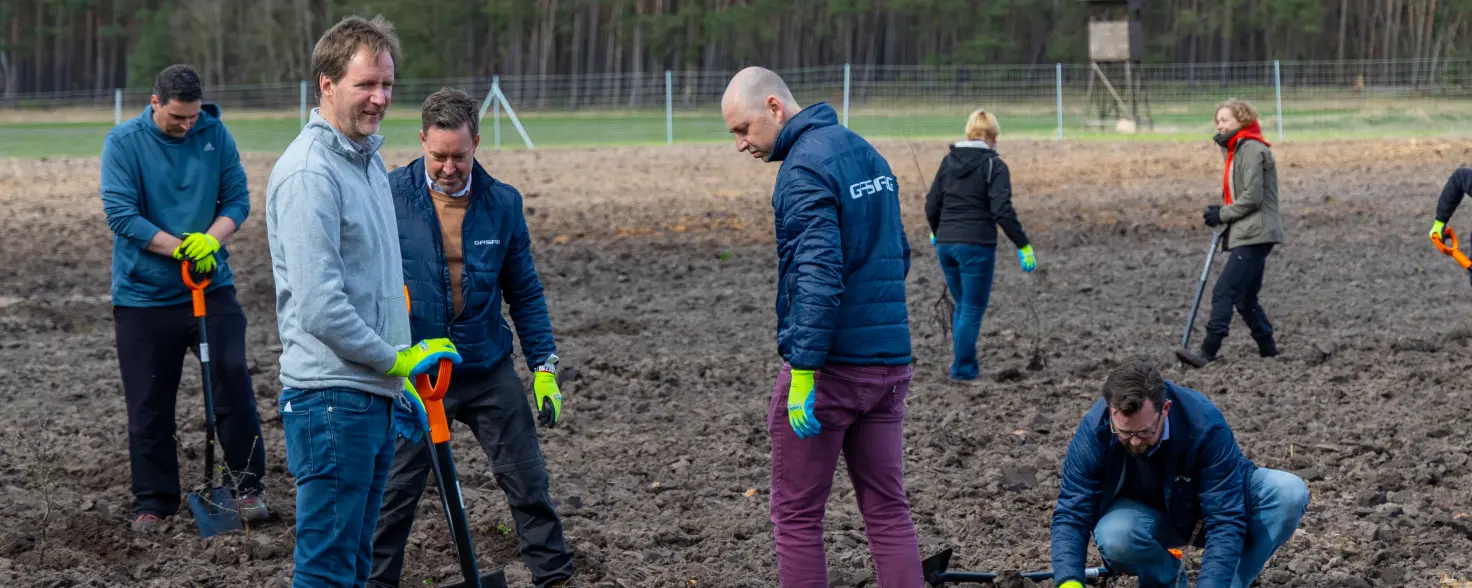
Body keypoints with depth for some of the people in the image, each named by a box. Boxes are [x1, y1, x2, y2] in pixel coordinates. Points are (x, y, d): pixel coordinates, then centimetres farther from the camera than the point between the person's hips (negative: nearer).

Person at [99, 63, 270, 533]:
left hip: (212, 285, 1)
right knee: (149, 405, 5)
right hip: (143, 295, -1)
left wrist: (211, 240, -17)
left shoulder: (216, 135, -1)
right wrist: (181, 248, -20)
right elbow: (120, 213, -16)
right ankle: (153, 502, 16)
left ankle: (248, 485, 6)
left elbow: (237, 199, 2)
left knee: (233, 382, -7)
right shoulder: (124, 142, -9)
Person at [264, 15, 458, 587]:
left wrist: (400, 386, 21)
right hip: (331, 397, -10)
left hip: (374, 396, 10)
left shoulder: (369, 159, 16)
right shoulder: (309, 173, -16)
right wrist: (398, 360, -12)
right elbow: (318, 305, -22)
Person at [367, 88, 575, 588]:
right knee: (395, 490, 7)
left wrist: (545, 368, 1)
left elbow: (525, 293, 6)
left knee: (527, 481, 6)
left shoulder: (502, 203, -1)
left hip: (489, 370, 2)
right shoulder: (391, 196, -9)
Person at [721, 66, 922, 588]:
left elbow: (818, 275, -22)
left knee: (797, 516, 2)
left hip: (829, 366, -8)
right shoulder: (867, 153, 13)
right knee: (888, 509, 10)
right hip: (890, 363, 8)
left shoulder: (805, 168, -14)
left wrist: (803, 372, -22)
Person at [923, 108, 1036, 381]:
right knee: (973, 309, 4)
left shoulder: (949, 161, 8)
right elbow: (1002, 210, -16)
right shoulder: (994, 166, -7)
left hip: (946, 244, 5)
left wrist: (937, 233, 29)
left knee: (962, 305, 18)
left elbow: (932, 205, 11)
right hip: (976, 245, -5)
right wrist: (1023, 246, -12)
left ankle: (964, 363, 20)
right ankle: (963, 367, 6)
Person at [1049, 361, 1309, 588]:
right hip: (1145, 514, 1)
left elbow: (1225, 520, -34)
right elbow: (1071, 515, -25)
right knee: (1113, 536, -36)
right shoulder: (1093, 432, -29)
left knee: (1290, 492, -28)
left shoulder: (1204, 424, -33)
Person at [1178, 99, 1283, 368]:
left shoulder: (1252, 150, -12)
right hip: (1246, 236, 11)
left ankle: (1207, 353, -23)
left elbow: (1252, 197, -19)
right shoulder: (1239, 150, 21)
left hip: (1254, 235, -11)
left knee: (1224, 292, -17)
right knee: (1245, 298, 15)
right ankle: (1267, 348, 23)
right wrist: (1221, 212, 10)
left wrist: (1222, 215, -10)